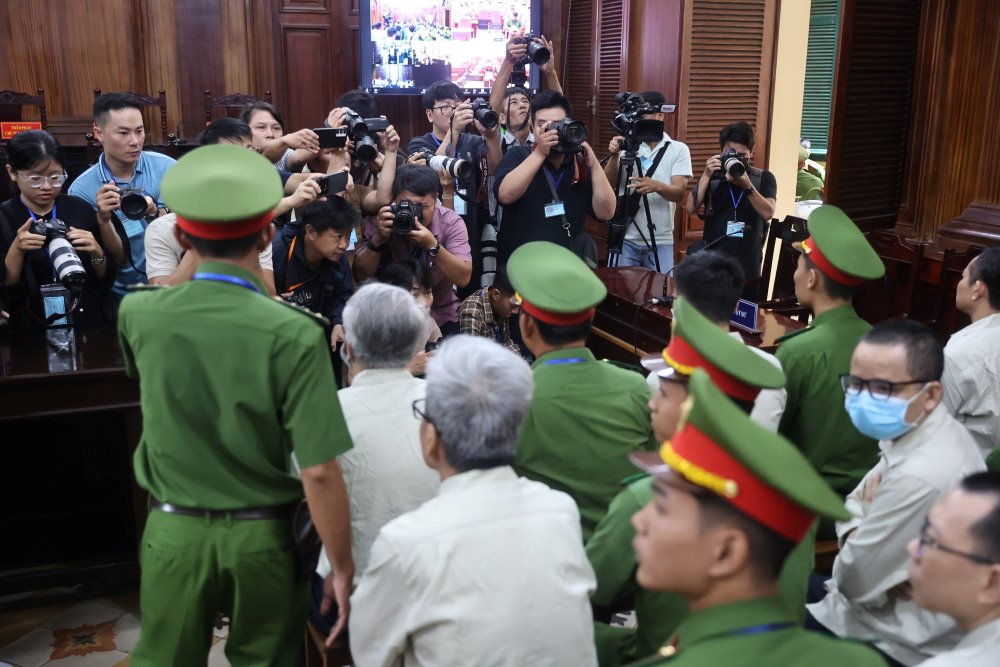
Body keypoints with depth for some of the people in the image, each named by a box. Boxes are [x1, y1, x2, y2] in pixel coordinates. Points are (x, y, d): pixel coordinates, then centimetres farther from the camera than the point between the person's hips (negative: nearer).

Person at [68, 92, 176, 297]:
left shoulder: (167, 168, -3)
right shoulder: (82, 190, -4)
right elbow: (115, 260, -3)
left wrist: (154, 212, -21)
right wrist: (102, 219, -19)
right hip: (123, 295, -1)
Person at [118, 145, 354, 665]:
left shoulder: (138, 314, -8)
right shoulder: (293, 333, -19)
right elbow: (319, 471, -20)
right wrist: (342, 568, -7)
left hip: (174, 531, 2)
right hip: (262, 536, -2)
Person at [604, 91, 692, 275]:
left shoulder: (678, 149, 0)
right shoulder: (627, 145, 4)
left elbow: (679, 192, -9)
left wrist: (657, 186, -30)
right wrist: (614, 155, -19)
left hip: (660, 241, -1)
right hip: (626, 238, 1)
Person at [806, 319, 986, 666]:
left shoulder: (920, 477, -33)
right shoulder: (913, 431, -4)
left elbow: (853, 579, -23)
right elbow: (854, 504, 7)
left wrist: (854, 548, -5)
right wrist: (859, 542, -13)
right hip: (901, 607, 9)